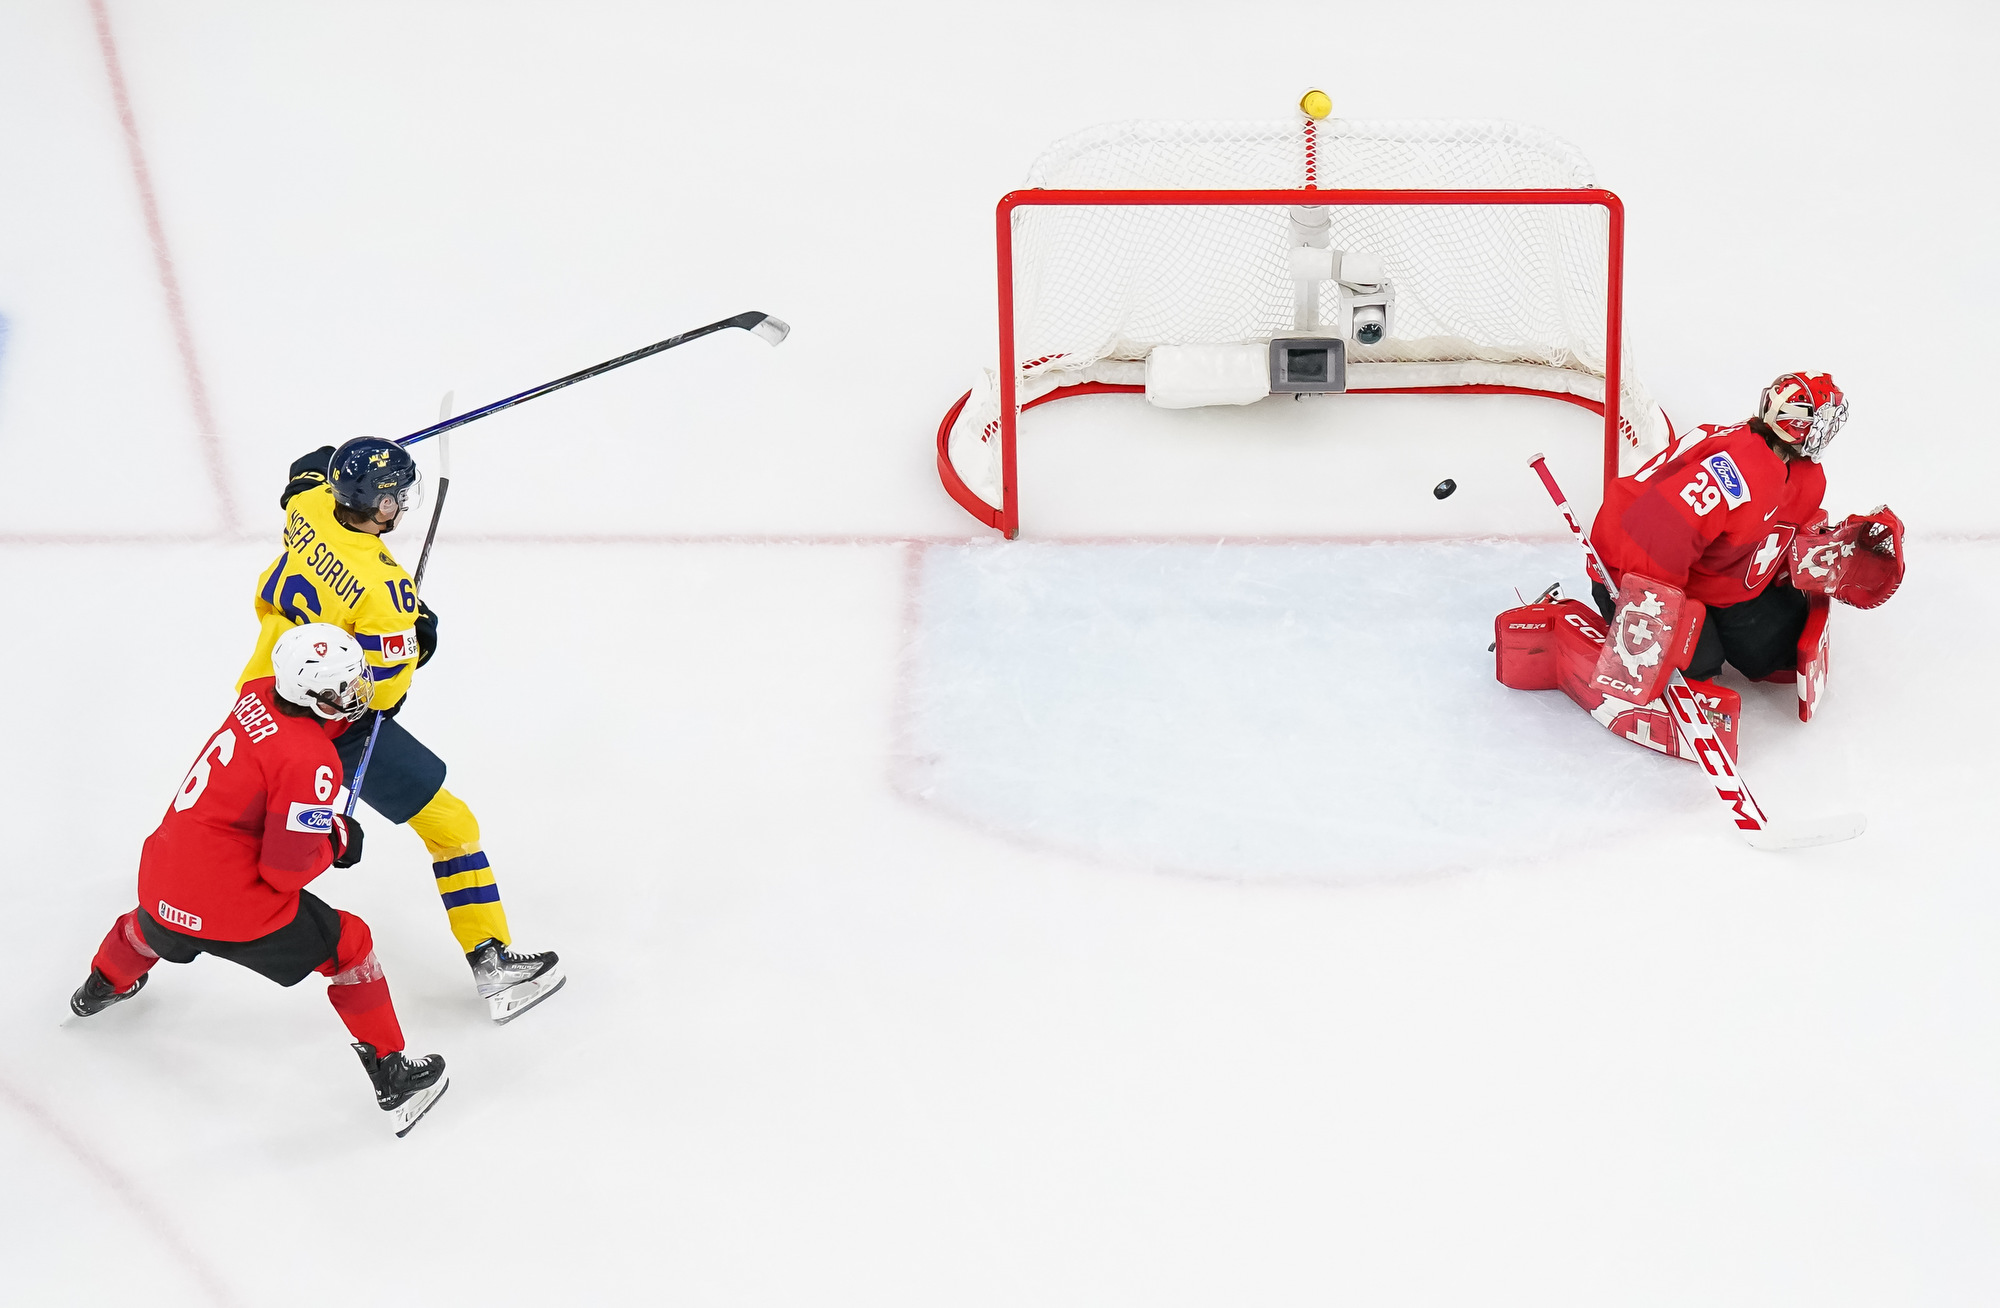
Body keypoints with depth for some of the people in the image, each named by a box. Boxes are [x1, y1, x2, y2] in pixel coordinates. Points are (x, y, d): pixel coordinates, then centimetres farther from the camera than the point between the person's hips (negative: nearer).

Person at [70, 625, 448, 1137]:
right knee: (348, 945, 9)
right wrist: (337, 842, -3)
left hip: (161, 880, 8)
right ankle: (391, 1075, 12)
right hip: (233, 908, -8)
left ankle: (103, 985, 71)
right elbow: (286, 870, -20)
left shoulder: (258, 694, -2)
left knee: (153, 927, 41)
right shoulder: (310, 763, -23)